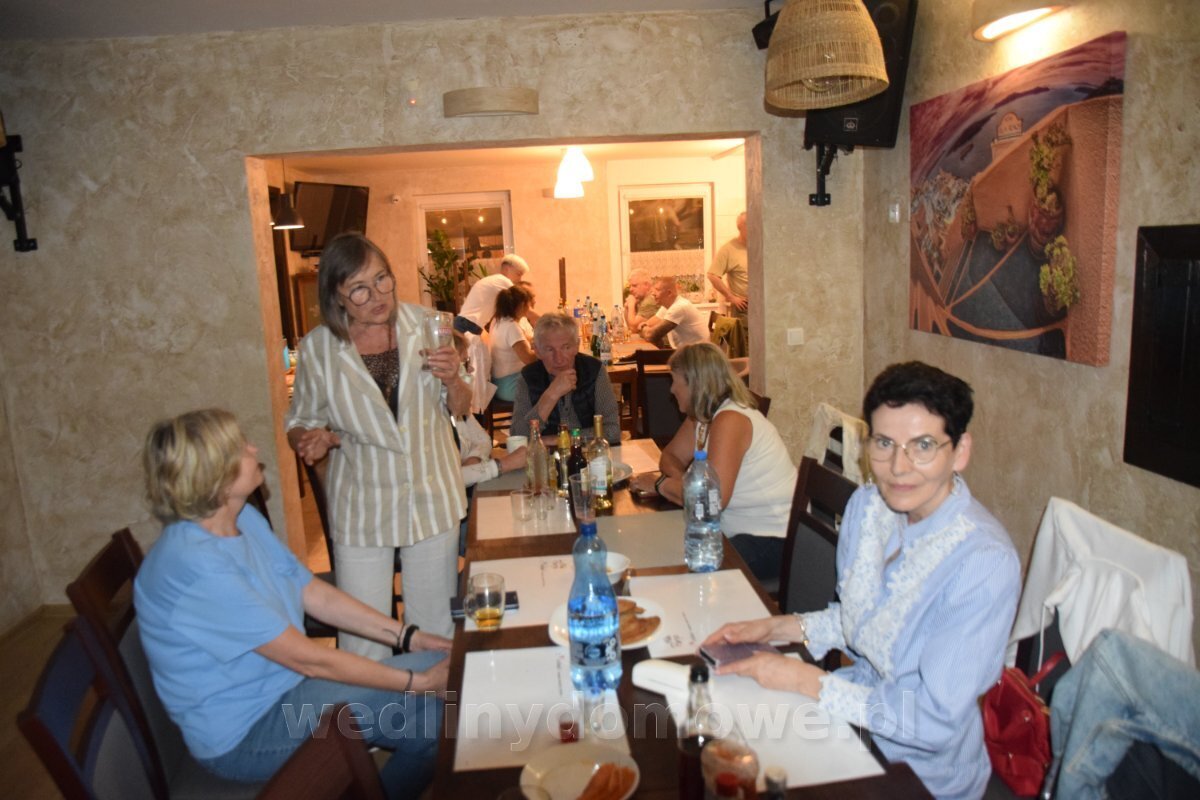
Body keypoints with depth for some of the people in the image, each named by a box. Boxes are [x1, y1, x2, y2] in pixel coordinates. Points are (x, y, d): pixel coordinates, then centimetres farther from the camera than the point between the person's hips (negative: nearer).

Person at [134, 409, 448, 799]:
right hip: (243, 733, -9)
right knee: (429, 721, -18)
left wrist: (407, 636, -1)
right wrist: (415, 681, -18)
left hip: (283, 683, 9)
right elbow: (307, 659, -25)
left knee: (440, 661, 0)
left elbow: (316, 594, 5)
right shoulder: (195, 567, -28)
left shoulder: (246, 519, 0)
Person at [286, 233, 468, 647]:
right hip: (362, 511, -1)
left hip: (434, 501, 2)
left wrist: (452, 380, -17)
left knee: (435, 633, 16)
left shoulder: (423, 324, -5)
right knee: (363, 645, 4)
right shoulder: (317, 349, -8)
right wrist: (310, 440, -18)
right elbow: (300, 423, 5)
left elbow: (459, 409, 5)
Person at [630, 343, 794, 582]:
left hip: (775, 542, -9)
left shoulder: (730, 421, -23)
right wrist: (678, 480, -9)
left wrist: (660, 485, -15)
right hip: (745, 529, 9)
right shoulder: (702, 416, 7)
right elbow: (671, 455, 15)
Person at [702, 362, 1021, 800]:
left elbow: (936, 723, -24)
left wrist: (804, 680, -22)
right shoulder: (867, 505, -7)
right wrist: (777, 628, -5)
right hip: (858, 701, 6)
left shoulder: (984, 563, -28)